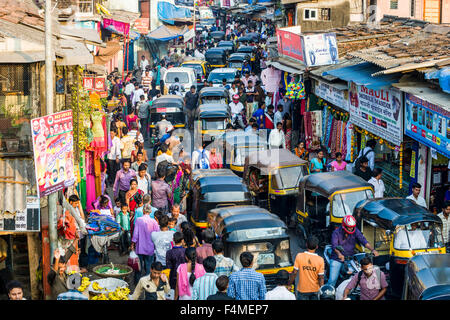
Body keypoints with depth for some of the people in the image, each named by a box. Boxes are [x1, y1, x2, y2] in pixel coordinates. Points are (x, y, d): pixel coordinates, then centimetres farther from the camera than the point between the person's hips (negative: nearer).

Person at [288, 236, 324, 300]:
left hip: (302, 290, -1)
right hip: (315, 290, 1)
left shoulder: (299, 256, -14)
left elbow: (294, 273, -10)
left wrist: (289, 284, 4)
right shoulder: (320, 260, -12)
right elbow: (321, 278, -9)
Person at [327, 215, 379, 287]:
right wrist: (339, 254, -47)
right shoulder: (336, 232, -11)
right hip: (337, 259, -3)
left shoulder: (355, 231, -1)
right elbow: (334, 245, -26)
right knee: (332, 280, -13)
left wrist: (372, 249, -30)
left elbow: (363, 240, -13)